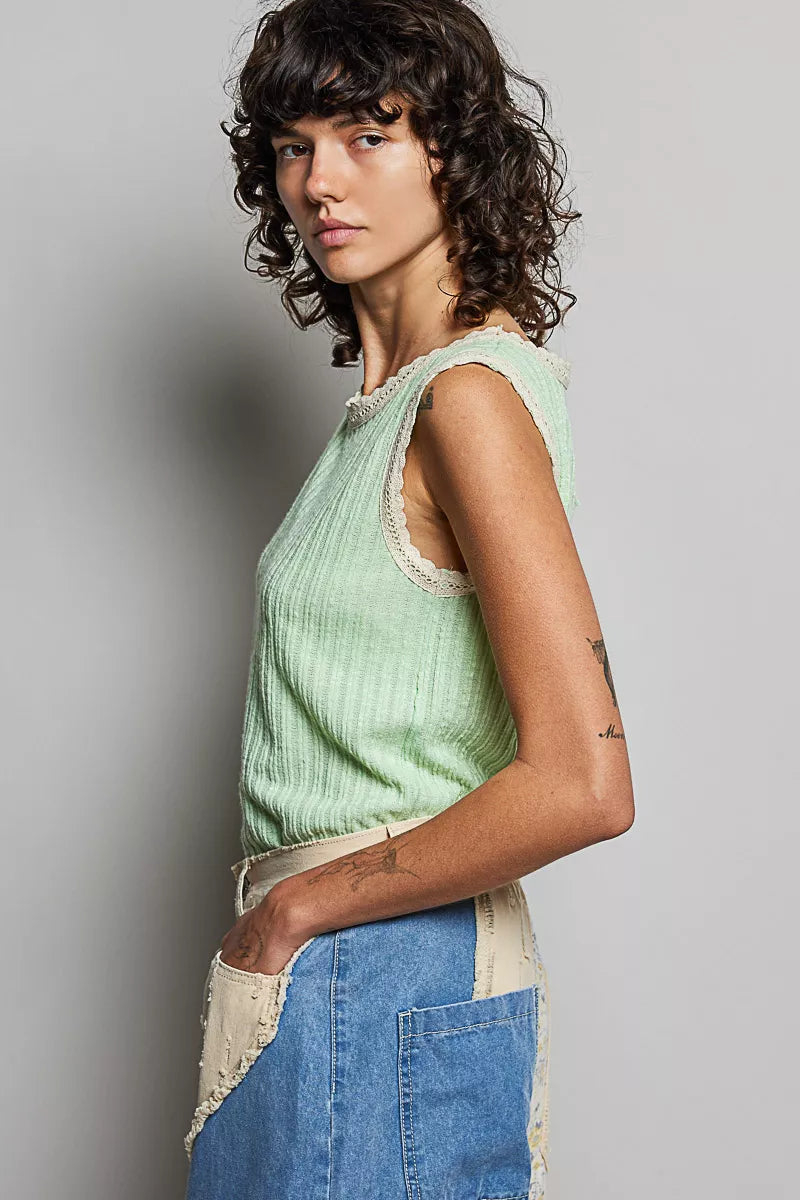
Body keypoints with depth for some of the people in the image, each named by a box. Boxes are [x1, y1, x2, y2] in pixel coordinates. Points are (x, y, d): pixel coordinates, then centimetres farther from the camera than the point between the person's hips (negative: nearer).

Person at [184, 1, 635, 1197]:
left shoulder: (471, 395, -17)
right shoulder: (387, 393, 9)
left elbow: (581, 787, -24)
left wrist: (298, 907, -15)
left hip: (388, 981, -8)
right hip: (348, 980, 8)